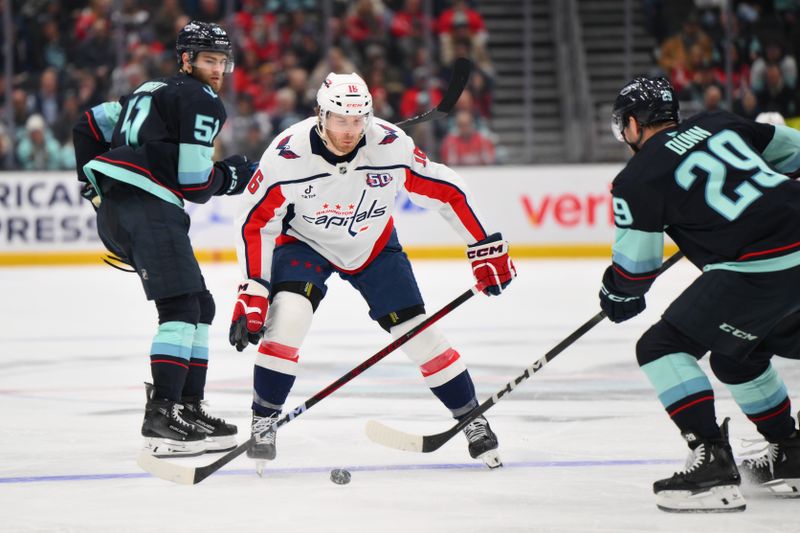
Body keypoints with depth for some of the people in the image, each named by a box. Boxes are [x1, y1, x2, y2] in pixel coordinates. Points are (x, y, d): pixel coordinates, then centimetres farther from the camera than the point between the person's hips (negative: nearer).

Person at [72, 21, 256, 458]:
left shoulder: (154, 92, 27)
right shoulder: (202, 102, -3)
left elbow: (91, 124, 28)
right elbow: (195, 183, -8)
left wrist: (94, 181, 30)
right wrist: (232, 176, 11)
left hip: (114, 209, 10)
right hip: (145, 208, -10)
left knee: (200, 305, 15)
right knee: (182, 307, -18)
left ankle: (188, 407, 15)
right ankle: (161, 417, -28)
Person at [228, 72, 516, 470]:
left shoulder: (392, 146, -26)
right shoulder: (286, 155, -30)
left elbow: (446, 192, -13)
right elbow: (255, 223, -19)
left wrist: (487, 248, -10)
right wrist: (252, 291, -24)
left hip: (373, 247, 2)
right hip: (304, 243, -2)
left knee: (416, 331, -3)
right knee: (287, 315, -27)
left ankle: (472, 419, 15)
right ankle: (263, 421, -10)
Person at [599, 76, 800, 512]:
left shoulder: (639, 177, 1)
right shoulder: (719, 125, 18)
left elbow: (636, 266, 4)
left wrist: (618, 297, 26)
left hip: (759, 270, -8)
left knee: (662, 347, 2)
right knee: (736, 355, 29)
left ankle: (713, 462, -9)